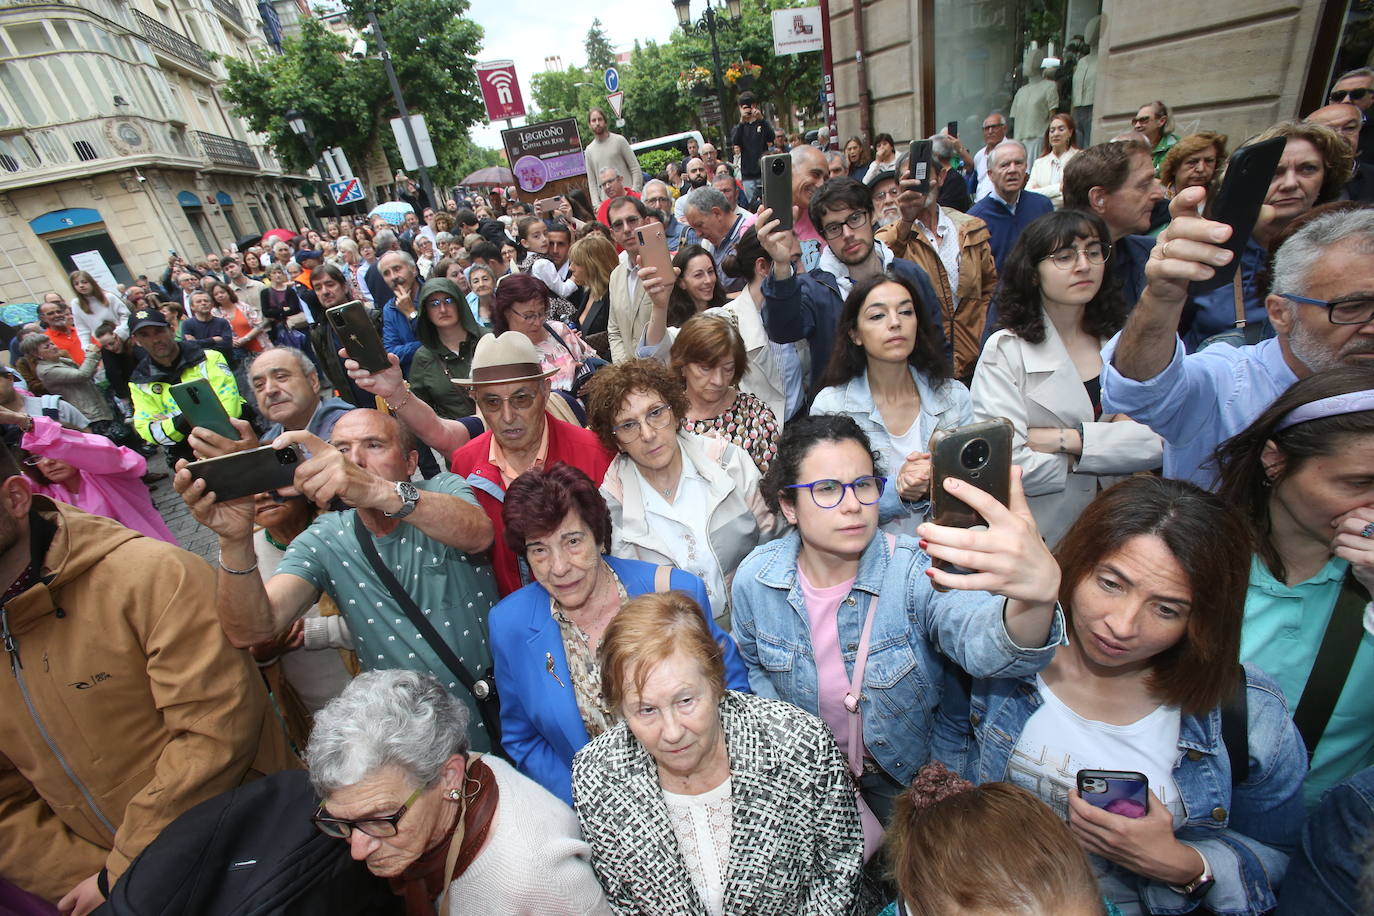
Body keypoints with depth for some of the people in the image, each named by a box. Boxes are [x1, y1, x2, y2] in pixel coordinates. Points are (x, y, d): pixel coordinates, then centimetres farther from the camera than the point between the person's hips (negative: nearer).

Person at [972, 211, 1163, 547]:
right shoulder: (1005, 351, -6)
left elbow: (1160, 442, -3)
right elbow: (1006, 465, -17)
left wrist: (1067, 439, -14)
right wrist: (1115, 444, -5)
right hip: (1038, 535, -3)